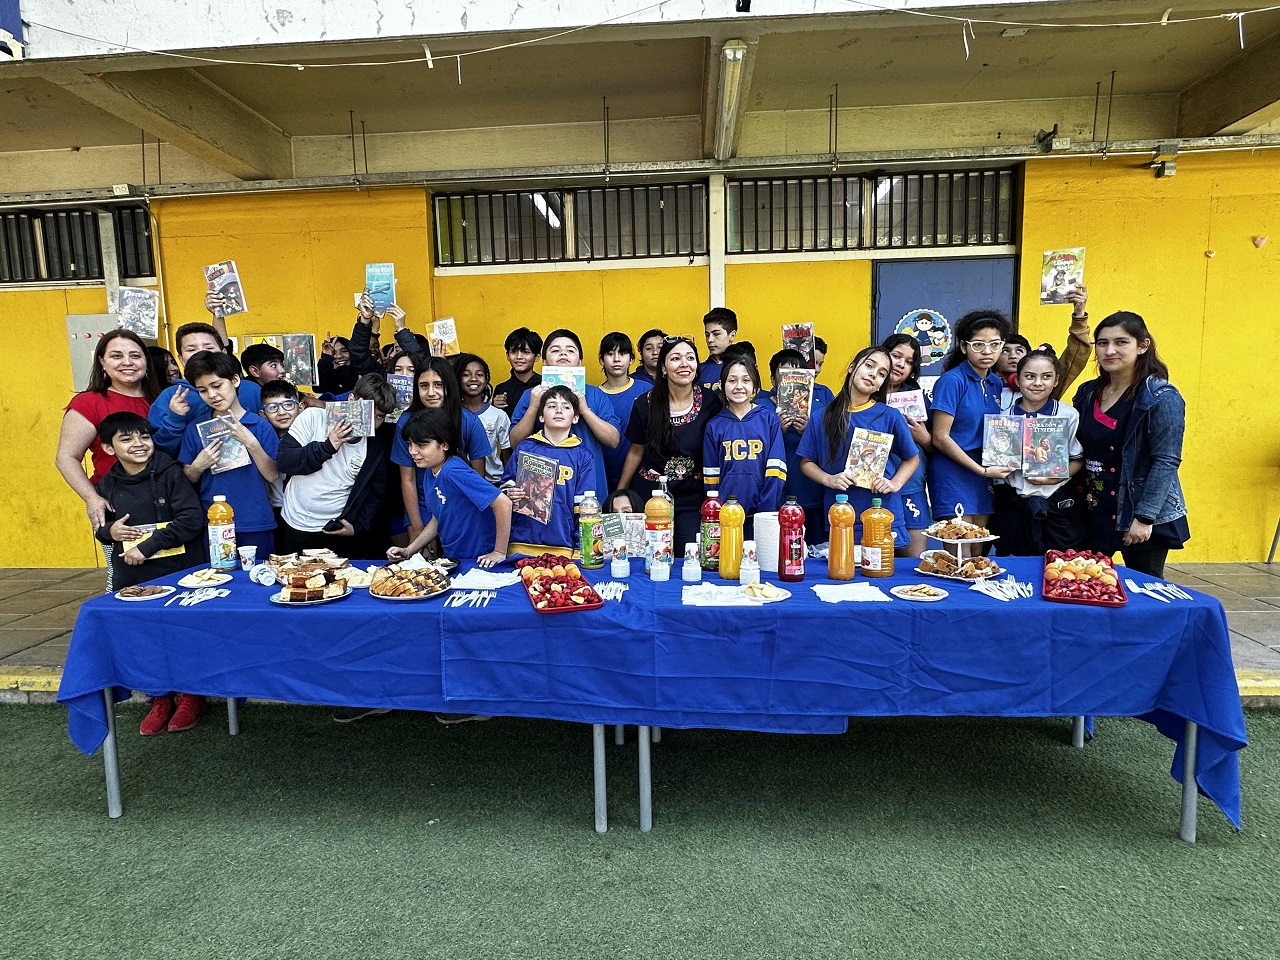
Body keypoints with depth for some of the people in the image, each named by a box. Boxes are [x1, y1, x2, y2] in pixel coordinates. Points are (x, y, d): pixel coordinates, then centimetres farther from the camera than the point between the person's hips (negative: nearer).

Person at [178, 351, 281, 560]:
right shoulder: (195, 429, 4)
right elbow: (187, 479, 10)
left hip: (256, 525, -2)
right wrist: (198, 466, -11)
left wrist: (250, 442, -18)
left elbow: (272, 475, -7)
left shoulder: (260, 425, -3)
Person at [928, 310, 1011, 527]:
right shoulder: (952, 381, -10)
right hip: (953, 475, -7)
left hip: (985, 477, 7)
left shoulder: (997, 384, 10)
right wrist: (982, 470, -14)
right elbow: (940, 438, -14)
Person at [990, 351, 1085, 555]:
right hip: (1013, 506, 2)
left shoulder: (1069, 415, -3)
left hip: (1059, 507, -1)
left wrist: (1055, 477, -15)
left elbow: (1078, 459, 0)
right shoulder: (1005, 415, 3)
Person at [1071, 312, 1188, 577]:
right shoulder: (1087, 393, 6)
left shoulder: (1161, 397, -11)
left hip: (1143, 518, -5)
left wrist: (1144, 518, -20)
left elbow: (1166, 462, -16)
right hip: (1093, 513, 5)